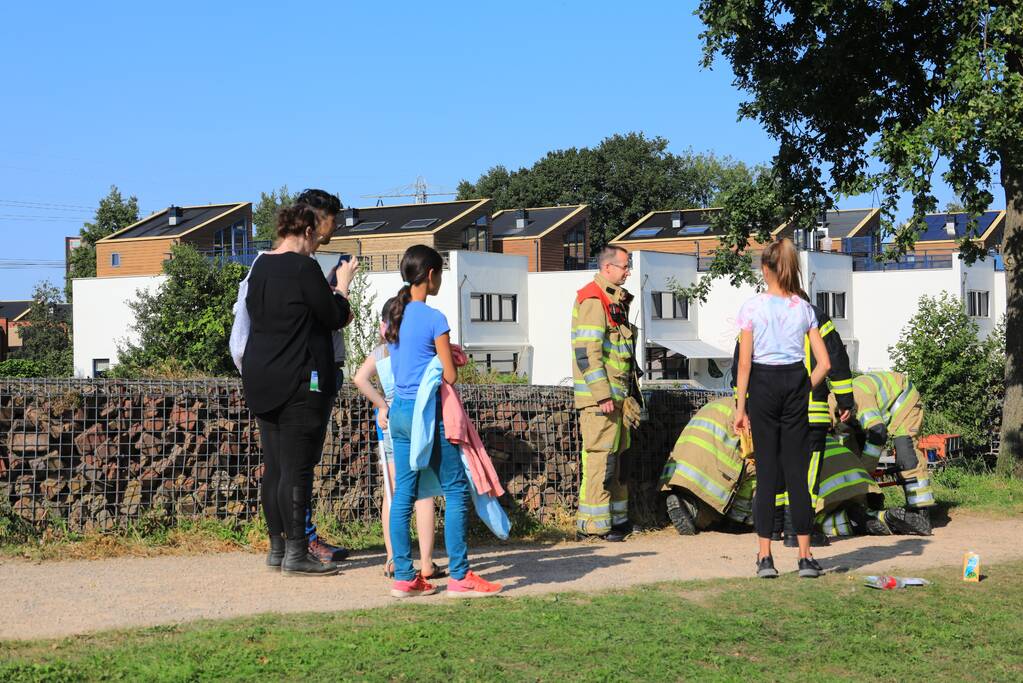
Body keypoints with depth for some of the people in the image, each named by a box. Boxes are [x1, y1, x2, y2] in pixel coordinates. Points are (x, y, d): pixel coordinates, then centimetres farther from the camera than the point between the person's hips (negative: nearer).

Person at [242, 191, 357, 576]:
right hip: (299, 382, -8)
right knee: (297, 466, -5)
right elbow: (336, 318, -9)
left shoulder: (261, 266, 12)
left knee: (274, 465, 12)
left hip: (261, 380, 8)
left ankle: (277, 547, 17)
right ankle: (296, 553, -3)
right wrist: (343, 285, 8)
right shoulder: (304, 267, -13)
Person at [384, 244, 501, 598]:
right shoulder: (434, 318, -12)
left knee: (403, 494, 7)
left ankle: (404, 576, 9)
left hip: (399, 411, 7)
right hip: (428, 412, -7)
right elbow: (450, 375, -10)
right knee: (456, 490, 1)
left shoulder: (392, 316, 10)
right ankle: (459, 576, 1)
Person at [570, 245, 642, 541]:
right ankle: (592, 524, -7)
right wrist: (602, 395, -23)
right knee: (600, 457, -10)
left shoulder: (614, 300, 19)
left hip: (615, 394, 10)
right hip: (599, 396, -10)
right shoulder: (593, 300, -14)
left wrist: (625, 394, 25)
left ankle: (616, 518, 22)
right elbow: (587, 352, -21)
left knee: (615, 456, 14)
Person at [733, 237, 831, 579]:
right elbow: (824, 364, 0)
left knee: (767, 471, 4)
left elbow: (744, 362, -5)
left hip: (763, 385, -2)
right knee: (797, 471, 6)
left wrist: (740, 406, 0)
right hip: (795, 383, 2)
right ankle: (805, 556, 6)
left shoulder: (752, 307, -5)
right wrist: (805, 390, 14)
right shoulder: (804, 309, 3)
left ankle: (765, 557, 3)